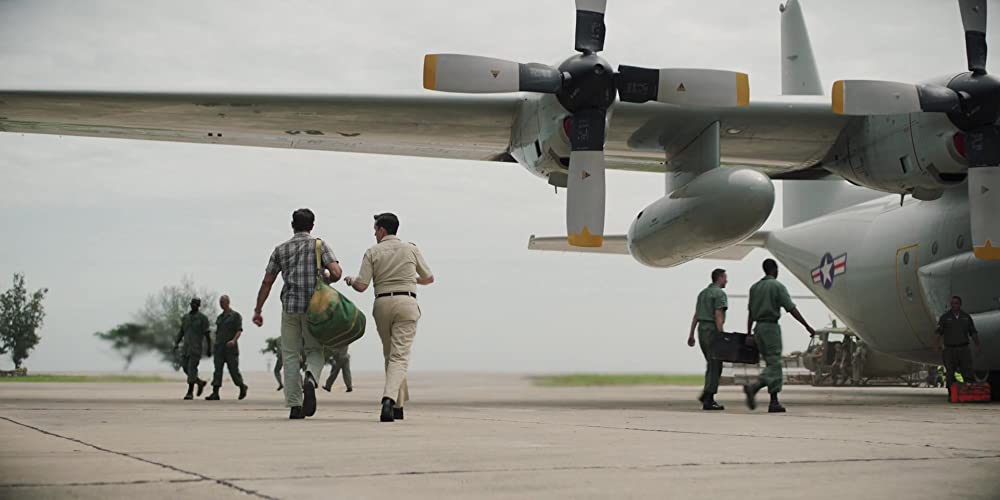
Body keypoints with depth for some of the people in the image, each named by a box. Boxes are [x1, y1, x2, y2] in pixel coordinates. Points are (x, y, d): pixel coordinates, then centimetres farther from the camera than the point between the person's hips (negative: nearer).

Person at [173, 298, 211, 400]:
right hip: (186, 348, 6)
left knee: (192, 369, -12)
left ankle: (190, 393, -6)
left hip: (196, 348, -6)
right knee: (185, 368, 5)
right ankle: (200, 383, 27)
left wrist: (209, 349, -7)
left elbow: (207, 334, -5)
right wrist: (176, 343, 2)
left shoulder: (203, 318, -4)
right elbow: (181, 332, 16)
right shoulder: (185, 317, 13)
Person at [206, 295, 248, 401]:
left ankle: (242, 387, 24)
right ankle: (215, 393, -14)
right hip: (219, 348, 5)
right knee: (217, 369, -7)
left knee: (233, 369, 0)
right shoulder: (219, 317, 17)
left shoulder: (236, 315, 0)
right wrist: (216, 346, 18)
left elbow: (239, 330, -9)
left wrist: (234, 340, -26)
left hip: (230, 347, -5)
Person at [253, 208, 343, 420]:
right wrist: (325, 280, 12)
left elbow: (267, 282, 8)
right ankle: (310, 379, -21)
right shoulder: (319, 245, 3)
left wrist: (258, 310, 14)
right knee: (315, 350, 12)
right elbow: (336, 272, -10)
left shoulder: (281, 249, 9)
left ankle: (295, 406, 3)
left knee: (290, 356, 8)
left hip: (290, 307, 1)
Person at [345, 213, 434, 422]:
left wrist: (350, 281, 22)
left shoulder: (372, 252, 4)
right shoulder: (411, 249, 8)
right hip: (406, 302, -1)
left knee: (390, 355, 16)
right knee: (400, 356, -7)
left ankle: (398, 406, 19)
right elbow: (429, 278, 17)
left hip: (382, 303, 1)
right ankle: (389, 399, -29)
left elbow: (362, 286, -1)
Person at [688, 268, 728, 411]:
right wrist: (721, 336, -20)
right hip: (713, 330, -8)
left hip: (701, 329, 8)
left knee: (711, 365, 16)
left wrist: (691, 334, 19)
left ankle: (706, 395, 9)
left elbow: (696, 315, 18)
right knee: (715, 367, -4)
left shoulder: (703, 293, 18)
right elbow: (718, 316, -18)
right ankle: (708, 401, -6)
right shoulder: (719, 293, -9)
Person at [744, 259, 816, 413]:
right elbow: (791, 309, -10)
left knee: (772, 364, 11)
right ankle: (753, 387, -25)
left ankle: (774, 402, 6)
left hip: (758, 327, 7)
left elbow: (750, 312, 12)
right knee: (774, 364, -4)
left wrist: (749, 334, 15)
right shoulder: (777, 286, -7)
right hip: (771, 326, -7)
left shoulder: (755, 287, 12)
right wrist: (807, 326, -7)